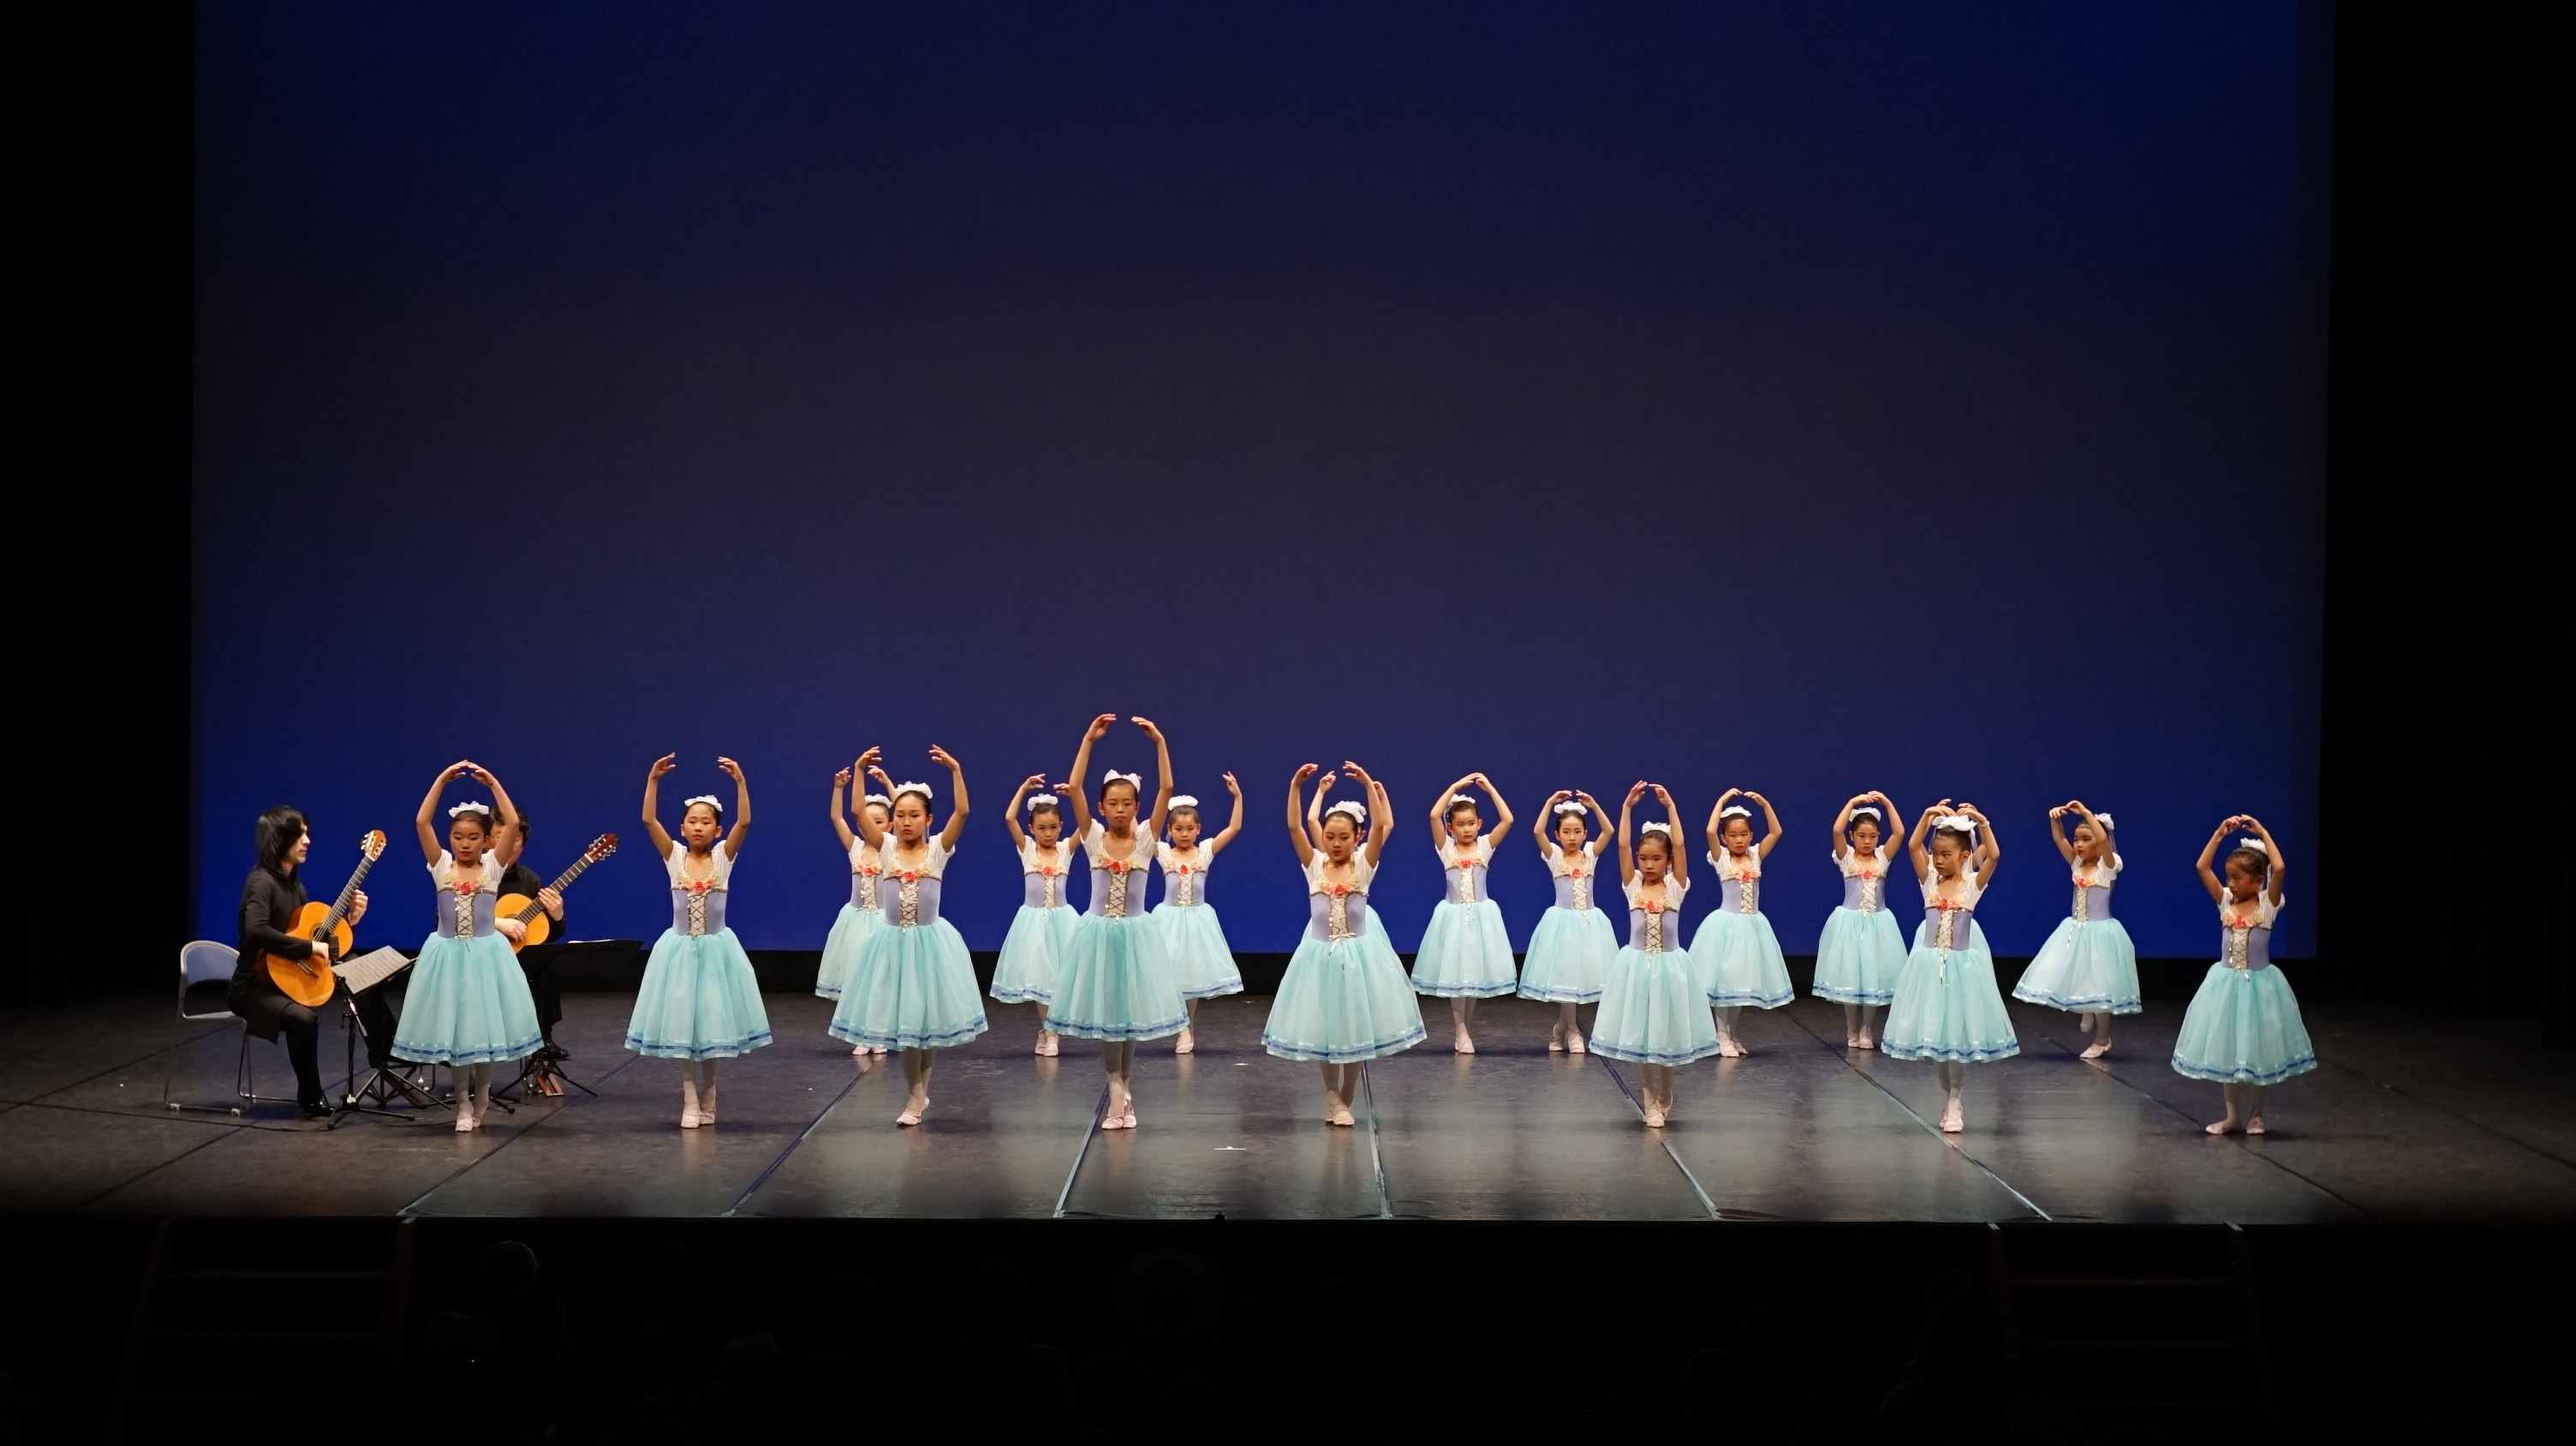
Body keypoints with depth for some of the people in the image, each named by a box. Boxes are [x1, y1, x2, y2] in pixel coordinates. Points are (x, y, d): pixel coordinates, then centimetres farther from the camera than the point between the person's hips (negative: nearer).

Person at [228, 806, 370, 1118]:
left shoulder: (294, 884, 11)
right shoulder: (262, 882, -16)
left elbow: (311, 931, 15)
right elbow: (257, 931, -34)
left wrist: (348, 921, 1)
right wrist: (309, 947, -30)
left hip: (287, 981, 8)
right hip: (253, 987, -8)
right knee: (302, 1018, -36)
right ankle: (311, 1101, -17)